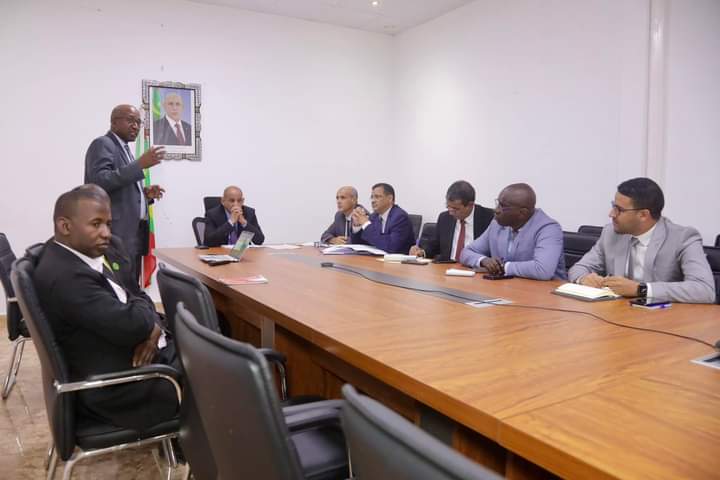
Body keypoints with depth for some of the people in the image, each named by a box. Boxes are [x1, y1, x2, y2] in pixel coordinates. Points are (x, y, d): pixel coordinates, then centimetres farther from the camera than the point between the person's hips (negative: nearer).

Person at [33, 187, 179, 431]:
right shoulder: (64, 276, -25)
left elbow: (135, 297, 7)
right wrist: (151, 321, -8)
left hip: (133, 353, 9)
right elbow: (129, 324, -31)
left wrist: (151, 326, -13)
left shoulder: (96, 252, 4)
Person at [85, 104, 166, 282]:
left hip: (133, 233, 9)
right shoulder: (103, 144, -5)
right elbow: (99, 181, -21)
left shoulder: (124, 149, 21)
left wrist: (144, 193, 7)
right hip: (117, 235, -9)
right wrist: (140, 164, -25)